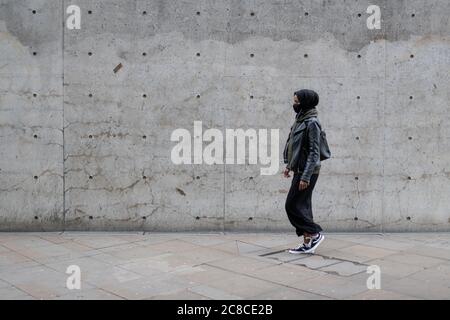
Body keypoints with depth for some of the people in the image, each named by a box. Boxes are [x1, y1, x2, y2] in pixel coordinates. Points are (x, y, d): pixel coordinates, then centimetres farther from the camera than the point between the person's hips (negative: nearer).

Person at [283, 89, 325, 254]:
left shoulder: (312, 122, -15)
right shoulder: (300, 120, 12)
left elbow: (314, 152, -18)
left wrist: (306, 177, -21)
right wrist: (289, 165, 19)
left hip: (307, 172, -9)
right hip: (299, 170, 9)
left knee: (292, 205, -5)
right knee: (303, 206, 10)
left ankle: (315, 233, 6)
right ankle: (307, 243, 16)